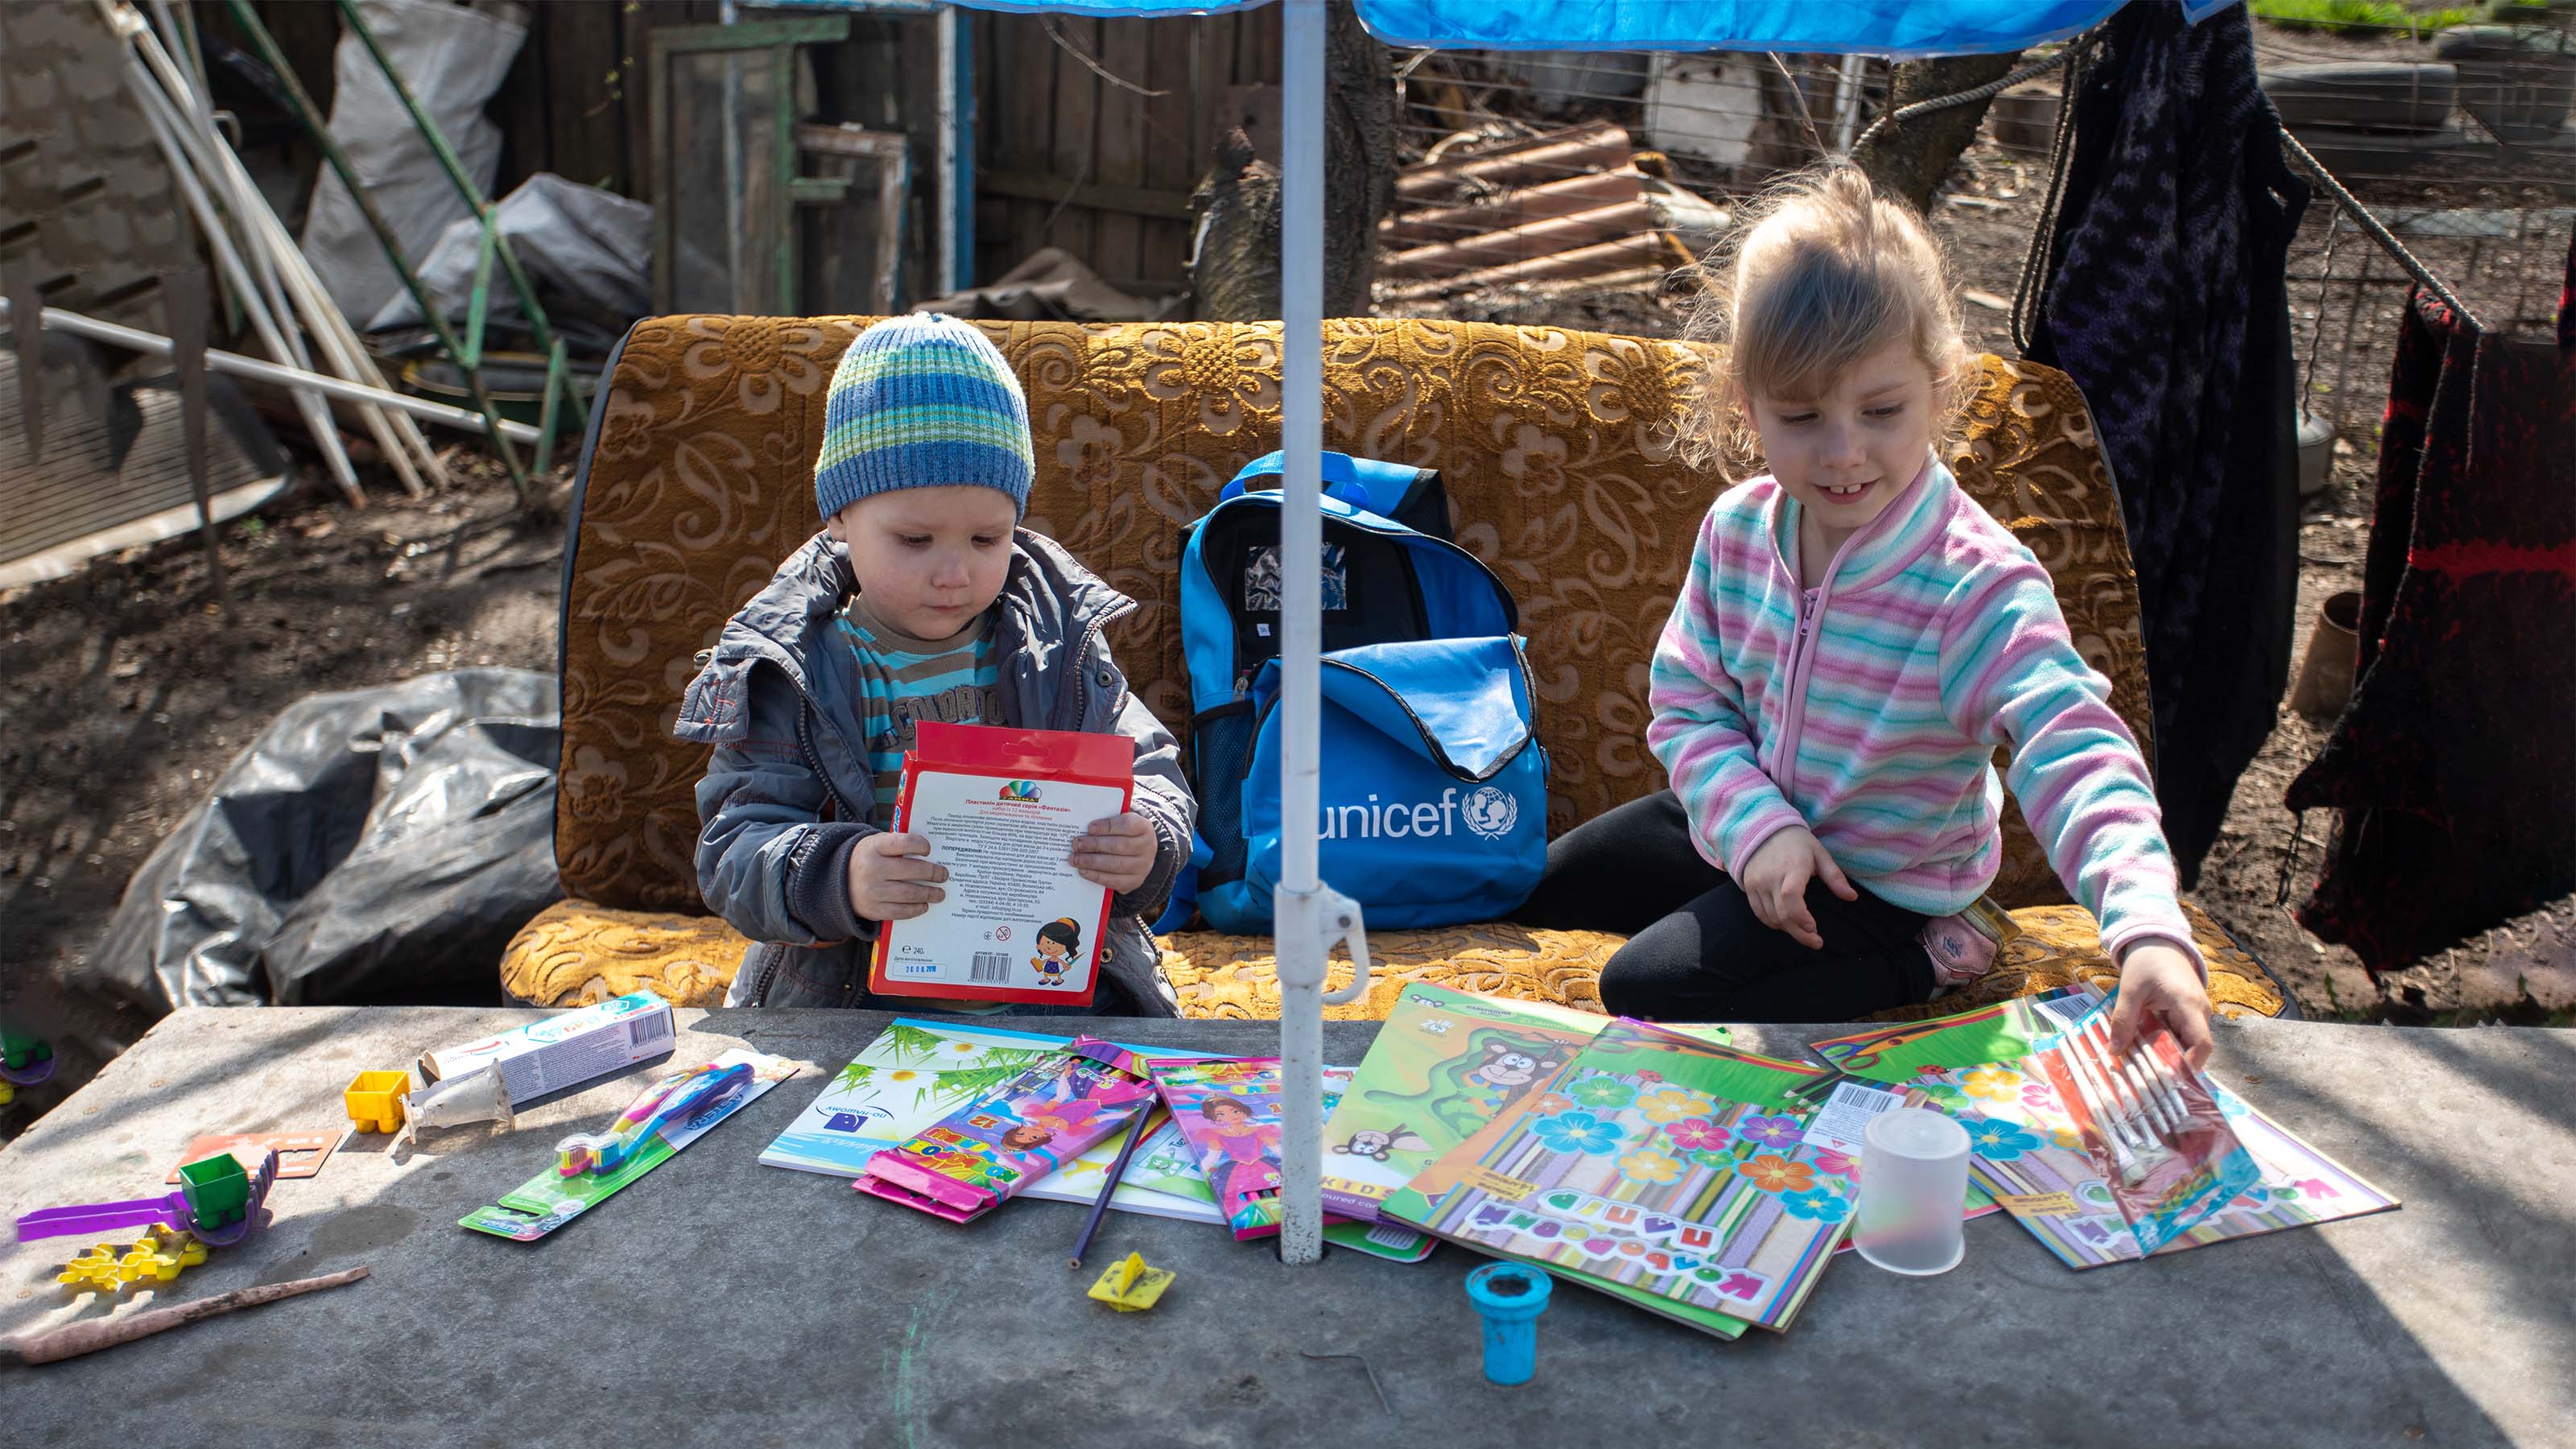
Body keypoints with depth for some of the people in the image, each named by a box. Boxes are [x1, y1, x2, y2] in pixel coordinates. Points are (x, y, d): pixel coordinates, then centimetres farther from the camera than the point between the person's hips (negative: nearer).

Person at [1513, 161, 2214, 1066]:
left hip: (1887, 882, -6)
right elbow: (1689, 703, -4)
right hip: (1749, 827, 7)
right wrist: (1756, 823, -23)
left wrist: (2149, 930, -58)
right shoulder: (1735, 530, -13)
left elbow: (2076, 758, -41)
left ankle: (1916, 966, -2)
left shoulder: (1978, 587, -30)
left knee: (1644, 989, -19)